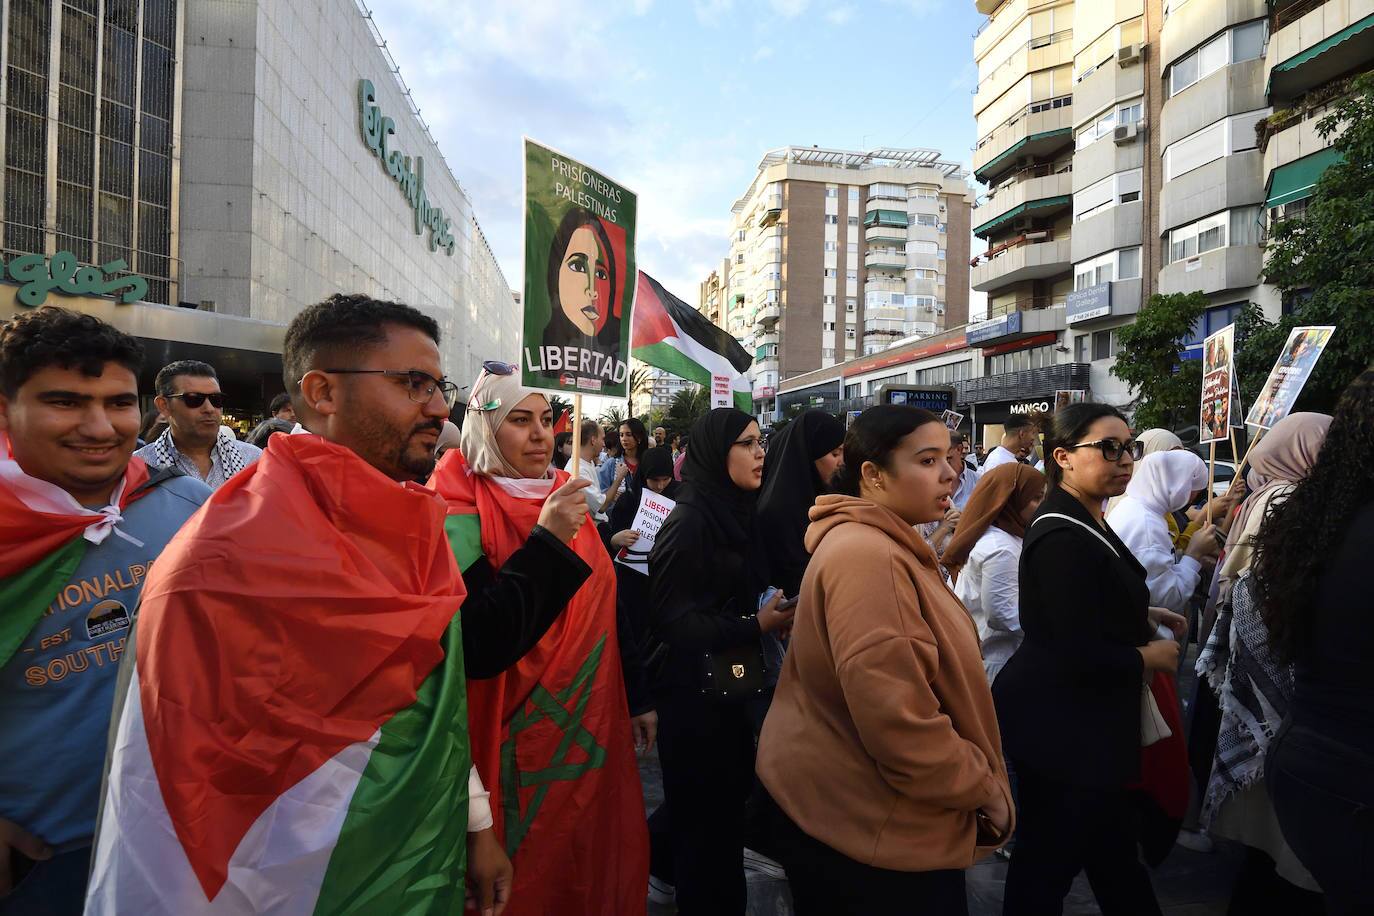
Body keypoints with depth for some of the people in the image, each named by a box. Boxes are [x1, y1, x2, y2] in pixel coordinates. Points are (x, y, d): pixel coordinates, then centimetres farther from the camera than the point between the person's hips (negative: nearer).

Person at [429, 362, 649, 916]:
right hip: (514, 734, -6)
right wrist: (546, 540, -28)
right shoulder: (463, 512, -14)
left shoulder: (565, 499, 7)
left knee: (590, 859, 18)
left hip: (587, 723, 6)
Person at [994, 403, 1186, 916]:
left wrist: (1141, 615, 9)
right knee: (1046, 866, 8)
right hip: (1059, 729, -10)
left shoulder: (1082, 522, 8)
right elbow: (1081, 656, -27)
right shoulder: (1064, 539, -26)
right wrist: (1150, 657, -11)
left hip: (1080, 720, 10)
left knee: (1113, 849, 24)